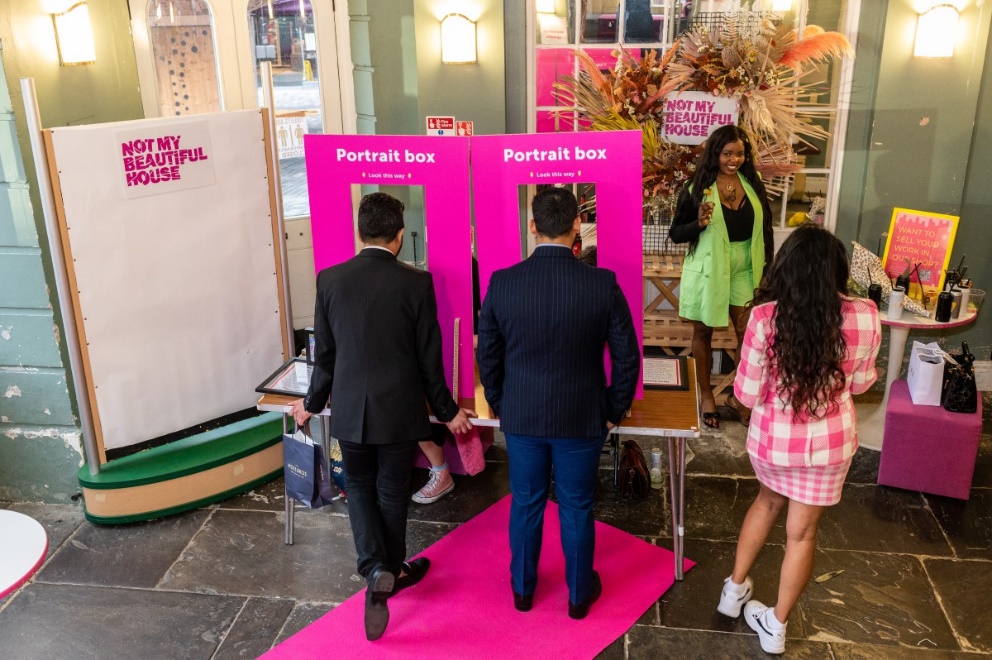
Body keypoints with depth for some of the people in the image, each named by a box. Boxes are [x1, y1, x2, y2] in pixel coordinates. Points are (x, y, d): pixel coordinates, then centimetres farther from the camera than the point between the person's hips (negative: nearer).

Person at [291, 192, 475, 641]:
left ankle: (376, 570, 3)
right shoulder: (416, 283, -12)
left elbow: (324, 353, 2)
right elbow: (429, 358, -7)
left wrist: (312, 403, 18)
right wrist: (447, 411, 7)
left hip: (349, 409, 2)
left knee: (359, 487, 20)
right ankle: (393, 573, 32)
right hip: (399, 410, -1)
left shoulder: (330, 279, -5)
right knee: (391, 493, 16)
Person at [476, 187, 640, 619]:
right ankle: (579, 594, 33)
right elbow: (627, 357, -8)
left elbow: (487, 356, -3)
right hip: (582, 418, -1)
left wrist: (499, 404, 13)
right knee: (576, 508, 15)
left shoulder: (502, 283, -12)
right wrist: (615, 410, 7)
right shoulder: (603, 284, -16)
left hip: (521, 416, 1)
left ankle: (522, 589, 36)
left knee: (525, 504, 18)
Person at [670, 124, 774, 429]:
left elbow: (764, 227, 8)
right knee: (703, 332, 10)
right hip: (708, 270, -3)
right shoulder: (697, 188, -10)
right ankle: (706, 395, 27)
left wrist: (766, 267, 6)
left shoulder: (752, 184, 1)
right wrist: (699, 223, -26)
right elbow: (676, 234, -7)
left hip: (743, 270, 3)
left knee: (749, 335, 2)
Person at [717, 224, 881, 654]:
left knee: (768, 500, 30)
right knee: (802, 532, 17)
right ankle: (776, 626, 33)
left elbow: (747, 394, -13)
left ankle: (735, 589, 41)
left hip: (772, 438, 0)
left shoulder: (765, 317, -21)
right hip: (829, 442, 0)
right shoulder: (864, 317, -16)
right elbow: (861, 383, 0)